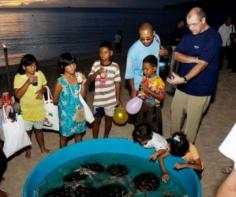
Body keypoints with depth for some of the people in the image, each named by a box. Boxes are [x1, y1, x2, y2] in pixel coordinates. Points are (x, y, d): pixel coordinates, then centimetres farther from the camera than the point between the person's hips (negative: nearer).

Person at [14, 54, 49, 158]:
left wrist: (42, 91, -19)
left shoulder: (40, 74, -9)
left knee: (39, 129, 20)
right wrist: (28, 82, -32)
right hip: (26, 110, -2)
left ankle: (42, 148, 41)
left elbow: (44, 86, 5)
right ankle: (28, 150, 39)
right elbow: (18, 95, -23)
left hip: (39, 109, 2)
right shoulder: (18, 77, -18)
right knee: (27, 131, 16)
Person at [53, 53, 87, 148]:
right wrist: (64, 103, 6)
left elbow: (82, 96, -3)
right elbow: (55, 100, -10)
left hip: (78, 111, 5)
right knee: (64, 135, 16)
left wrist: (83, 84, -16)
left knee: (79, 133, 23)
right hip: (66, 113, -4)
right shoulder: (61, 82, -21)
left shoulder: (78, 77, -7)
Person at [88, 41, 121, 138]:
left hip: (110, 99, 0)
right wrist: (97, 72, -23)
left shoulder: (115, 66, -7)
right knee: (97, 119, 9)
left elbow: (117, 83, -2)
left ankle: (105, 138, 37)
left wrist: (118, 98, 1)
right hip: (98, 99, 0)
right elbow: (90, 78, -3)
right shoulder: (96, 64, -4)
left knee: (109, 118, 16)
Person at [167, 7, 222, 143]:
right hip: (183, 85, 6)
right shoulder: (188, 35, 6)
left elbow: (202, 64, -24)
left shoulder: (213, 37, -16)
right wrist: (194, 59, -17)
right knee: (175, 114, 17)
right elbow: (176, 55, -2)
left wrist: (184, 79, -32)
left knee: (192, 120, 9)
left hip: (200, 88, -6)